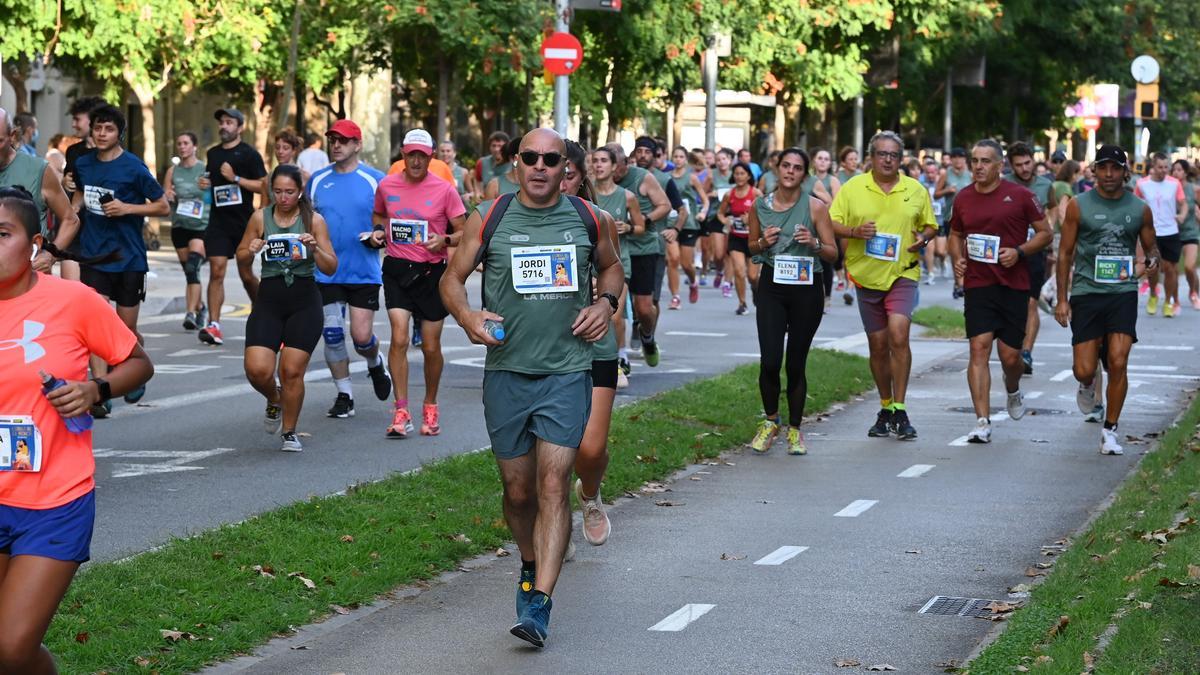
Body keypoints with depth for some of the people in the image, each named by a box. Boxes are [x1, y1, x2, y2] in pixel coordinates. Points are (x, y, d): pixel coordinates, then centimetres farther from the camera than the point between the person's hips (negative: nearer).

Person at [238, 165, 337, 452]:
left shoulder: (314, 220, 0)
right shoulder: (260, 218, 4)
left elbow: (331, 267, -1)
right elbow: (241, 259, 13)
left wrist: (314, 249, -19)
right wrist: (250, 251, -9)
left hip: (304, 300, -1)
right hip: (269, 298, 1)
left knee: (292, 371, -4)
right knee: (257, 369, -11)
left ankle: (289, 432, 17)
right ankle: (274, 400, 24)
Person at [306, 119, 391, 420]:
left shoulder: (375, 180, -2)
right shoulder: (317, 181, 7)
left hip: (364, 272, -3)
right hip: (326, 273, 3)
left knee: (361, 336, -6)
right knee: (331, 334, 1)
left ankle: (375, 363, 29)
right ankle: (344, 396, 13)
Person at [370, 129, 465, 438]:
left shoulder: (444, 190, -4)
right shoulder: (386, 186, 3)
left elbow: (463, 233, 1)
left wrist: (444, 241, -19)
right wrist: (378, 231, 1)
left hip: (432, 271, -1)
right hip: (397, 269, 1)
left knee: (431, 347, 7)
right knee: (399, 338, -14)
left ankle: (430, 407, 29)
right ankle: (401, 412, -10)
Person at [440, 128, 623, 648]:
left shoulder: (586, 219, 3)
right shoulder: (489, 218, 1)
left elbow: (610, 266, 22)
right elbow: (453, 278, 7)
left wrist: (605, 303, 1)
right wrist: (467, 316, -13)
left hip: (567, 371, -1)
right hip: (506, 371, 1)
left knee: (553, 485, -12)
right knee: (518, 490, 10)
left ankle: (539, 605, -16)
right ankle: (530, 566, 38)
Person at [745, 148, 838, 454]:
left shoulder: (815, 207, -3)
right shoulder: (760, 206, 3)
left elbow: (833, 253, 0)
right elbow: (752, 247, 17)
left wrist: (814, 243, -19)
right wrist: (763, 243, -5)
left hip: (806, 288, -1)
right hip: (772, 286, 1)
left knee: (796, 363, 4)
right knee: (769, 361, -10)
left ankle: (794, 430, 19)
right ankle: (770, 421, 13)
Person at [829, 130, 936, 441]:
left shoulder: (916, 190, 5)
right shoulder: (853, 188, 2)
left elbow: (930, 225, 16)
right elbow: (831, 224, 0)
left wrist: (922, 238, -6)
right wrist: (855, 231, -18)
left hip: (903, 274, -1)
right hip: (866, 276, 1)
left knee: (898, 335, -19)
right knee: (878, 345, 10)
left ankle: (900, 410, -12)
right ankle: (886, 407, 27)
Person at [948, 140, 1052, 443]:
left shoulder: (1020, 195, -4)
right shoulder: (963, 199, 7)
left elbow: (1045, 233, 2)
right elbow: (956, 235, 23)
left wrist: (1019, 252, -14)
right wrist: (957, 258, 3)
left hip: (1014, 284, -2)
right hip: (978, 284, 2)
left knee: (1010, 354, 1)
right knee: (979, 348, -11)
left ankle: (1013, 391, 39)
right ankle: (983, 422, -12)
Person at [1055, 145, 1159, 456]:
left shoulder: (1140, 210, 5)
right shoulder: (1078, 206, 1)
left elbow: (1152, 249, 17)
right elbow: (1065, 253, 5)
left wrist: (1149, 261, -9)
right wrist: (1062, 299, 1)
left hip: (1123, 293, 0)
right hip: (1086, 292, 0)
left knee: (1118, 363, -12)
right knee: (1084, 369, -4)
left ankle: (1110, 430, 3)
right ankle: (1089, 384, 35)